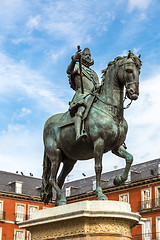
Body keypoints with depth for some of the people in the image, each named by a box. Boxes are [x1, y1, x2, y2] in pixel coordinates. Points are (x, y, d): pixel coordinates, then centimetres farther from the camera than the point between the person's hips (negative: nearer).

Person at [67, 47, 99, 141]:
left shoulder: (94, 73, 34)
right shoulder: (78, 66, 16)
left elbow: (98, 87, 27)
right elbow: (69, 71, -8)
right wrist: (74, 60, -25)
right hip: (81, 95, -6)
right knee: (80, 110, -35)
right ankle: (78, 134, -57)